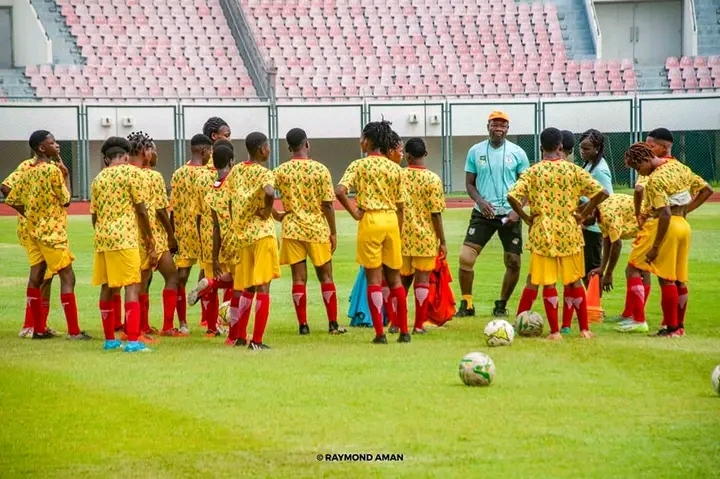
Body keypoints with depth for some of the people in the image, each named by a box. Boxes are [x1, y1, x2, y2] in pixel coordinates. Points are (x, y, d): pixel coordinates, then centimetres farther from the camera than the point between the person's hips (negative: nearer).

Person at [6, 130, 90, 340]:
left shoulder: (27, 172, 8)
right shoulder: (53, 170, -15)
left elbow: (12, 200, 11)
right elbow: (66, 200, -10)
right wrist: (66, 176, -1)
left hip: (34, 230, 8)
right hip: (53, 232, -8)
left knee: (36, 277, 9)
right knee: (67, 277, -6)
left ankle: (38, 328, 12)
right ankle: (73, 330, -9)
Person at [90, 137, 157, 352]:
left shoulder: (98, 179, 13)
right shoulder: (132, 173, -2)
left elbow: (94, 215, 14)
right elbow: (141, 210, -4)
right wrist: (149, 238, 7)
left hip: (102, 237, 6)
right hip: (124, 237, -6)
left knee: (107, 288, 14)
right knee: (132, 287, -8)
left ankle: (109, 339, 20)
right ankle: (133, 341, -17)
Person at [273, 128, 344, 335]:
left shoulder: (281, 171, -2)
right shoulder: (320, 170, -7)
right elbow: (327, 204, -6)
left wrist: (276, 215, 9)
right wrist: (333, 232, 2)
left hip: (292, 229, 1)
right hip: (317, 229, -1)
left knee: (299, 278, 5)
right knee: (326, 276, 9)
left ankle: (303, 324, 3)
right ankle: (333, 324, 8)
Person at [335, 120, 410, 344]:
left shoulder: (359, 165, -4)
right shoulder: (395, 168, 7)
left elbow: (340, 191, -18)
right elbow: (400, 206, 9)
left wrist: (355, 213, -7)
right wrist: (398, 233, 17)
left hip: (370, 220, -4)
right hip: (391, 221, 4)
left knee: (374, 278, 0)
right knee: (394, 277, 12)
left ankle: (380, 333, -3)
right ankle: (404, 331, 12)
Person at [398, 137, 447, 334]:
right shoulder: (433, 179, -9)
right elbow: (436, 214, -10)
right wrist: (442, 242, -1)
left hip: (402, 236, 3)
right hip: (425, 237, -2)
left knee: (402, 279, 16)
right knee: (422, 279, 4)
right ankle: (419, 325, 2)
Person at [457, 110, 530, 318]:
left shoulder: (517, 153, 1)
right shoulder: (475, 151, 3)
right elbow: (469, 183, 7)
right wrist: (480, 201, -12)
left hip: (509, 215, 0)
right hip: (483, 214, 0)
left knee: (513, 262, 2)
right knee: (465, 257, -11)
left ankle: (502, 305, 20)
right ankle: (467, 304, 2)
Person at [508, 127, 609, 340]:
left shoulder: (533, 172, -4)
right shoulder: (573, 170, -1)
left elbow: (512, 196, -15)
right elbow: (601, 192, -6)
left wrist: (526, 217, -2)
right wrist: (583, 215, 3)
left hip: (543, 233, -2)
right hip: (569, 233, 2)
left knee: (548, 283, 4)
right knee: (574, 281, 12)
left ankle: (555, 331, 1)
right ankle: (584, 329, 14)